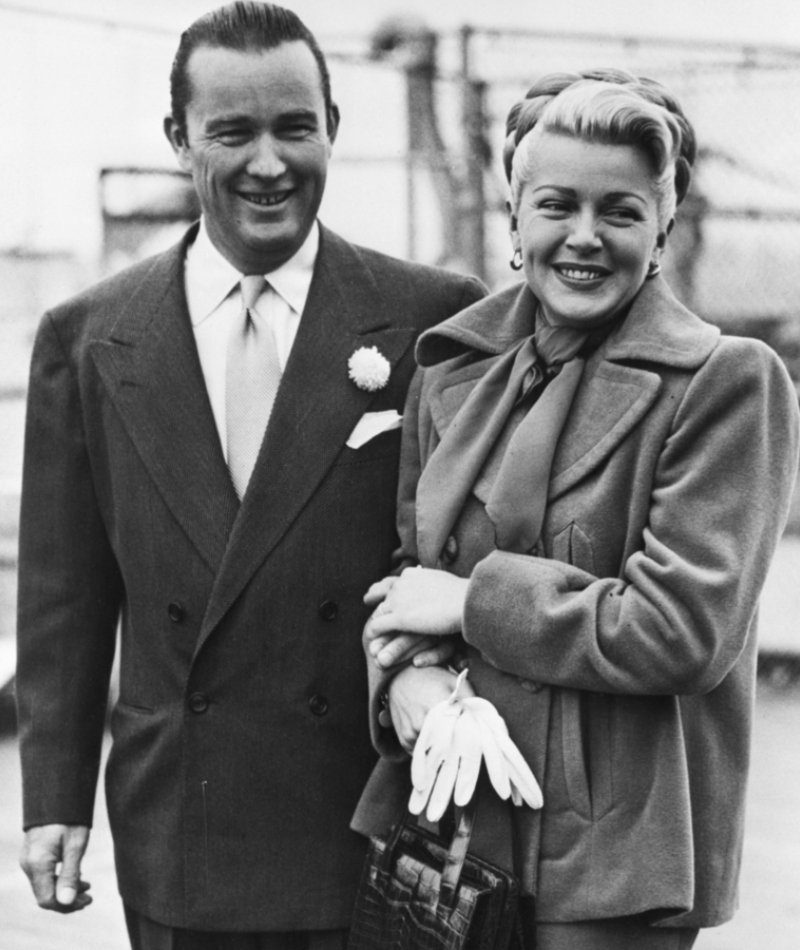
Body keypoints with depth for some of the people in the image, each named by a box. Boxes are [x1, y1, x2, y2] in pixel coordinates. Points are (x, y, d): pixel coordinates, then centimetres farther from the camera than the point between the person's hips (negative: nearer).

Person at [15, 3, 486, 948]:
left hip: (382, 828, -1)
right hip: (175, 843, 2)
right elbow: (64, 596, 6)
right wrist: (54, 801, 4)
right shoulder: (86, 339, 4)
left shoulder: (435, 319, -3)